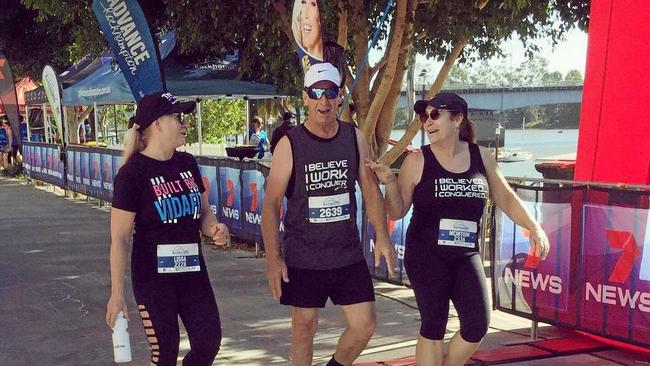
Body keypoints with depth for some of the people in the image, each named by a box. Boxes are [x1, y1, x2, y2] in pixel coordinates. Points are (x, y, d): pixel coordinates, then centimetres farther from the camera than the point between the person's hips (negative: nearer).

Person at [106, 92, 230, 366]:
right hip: (153, 277, -6)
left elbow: (203, 211, 16)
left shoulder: (187, 163, 5)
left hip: (193, 271, 6)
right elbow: (119, 238, -13)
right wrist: (117, 293, -15)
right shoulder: (133, 172, -14)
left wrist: (214, 228, -8)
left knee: (209, 342, 5)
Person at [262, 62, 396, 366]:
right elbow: (271, 204, -8)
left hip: (348, 253, 3)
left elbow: (370, 189, 8)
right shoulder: (290, 144, -10)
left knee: (365, 324, 5)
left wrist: (382, 237, 1)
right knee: (304, 327, 7)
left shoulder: (355, 138, 1)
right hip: (302, 257, -3)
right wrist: (273, 258, -11)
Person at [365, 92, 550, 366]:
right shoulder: (417, 162, -6)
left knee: (477, 326, -2)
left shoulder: (481, 157, 3)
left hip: (466, 255, 3)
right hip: (426, 257, -3)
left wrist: (534, 228, 8)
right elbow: (397, 212, -1)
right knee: (433, 327, 3)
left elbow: (506, 199, 14)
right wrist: (389, 181, -17)